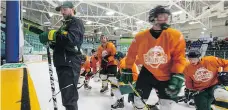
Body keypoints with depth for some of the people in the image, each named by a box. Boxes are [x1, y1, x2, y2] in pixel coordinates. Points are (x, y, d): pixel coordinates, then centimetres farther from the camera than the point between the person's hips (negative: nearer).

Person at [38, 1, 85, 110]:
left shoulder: (76, 22, -1)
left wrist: (54, 34, -18)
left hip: (70, 64, -10)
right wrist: (50, 41, 7)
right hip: (63, 63, 10)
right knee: (67, 95, 19)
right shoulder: (65, 25, 27)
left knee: (69, 97, -12)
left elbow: (72, 39, -21)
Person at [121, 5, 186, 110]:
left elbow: (179, 58, -12)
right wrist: (127, 70, 7)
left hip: (166, 76, 0)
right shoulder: (140, 37, -13)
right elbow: (131, 53, 2)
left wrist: (177, 77, -22)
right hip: (147, 73, 1)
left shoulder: (175, 36, -16)